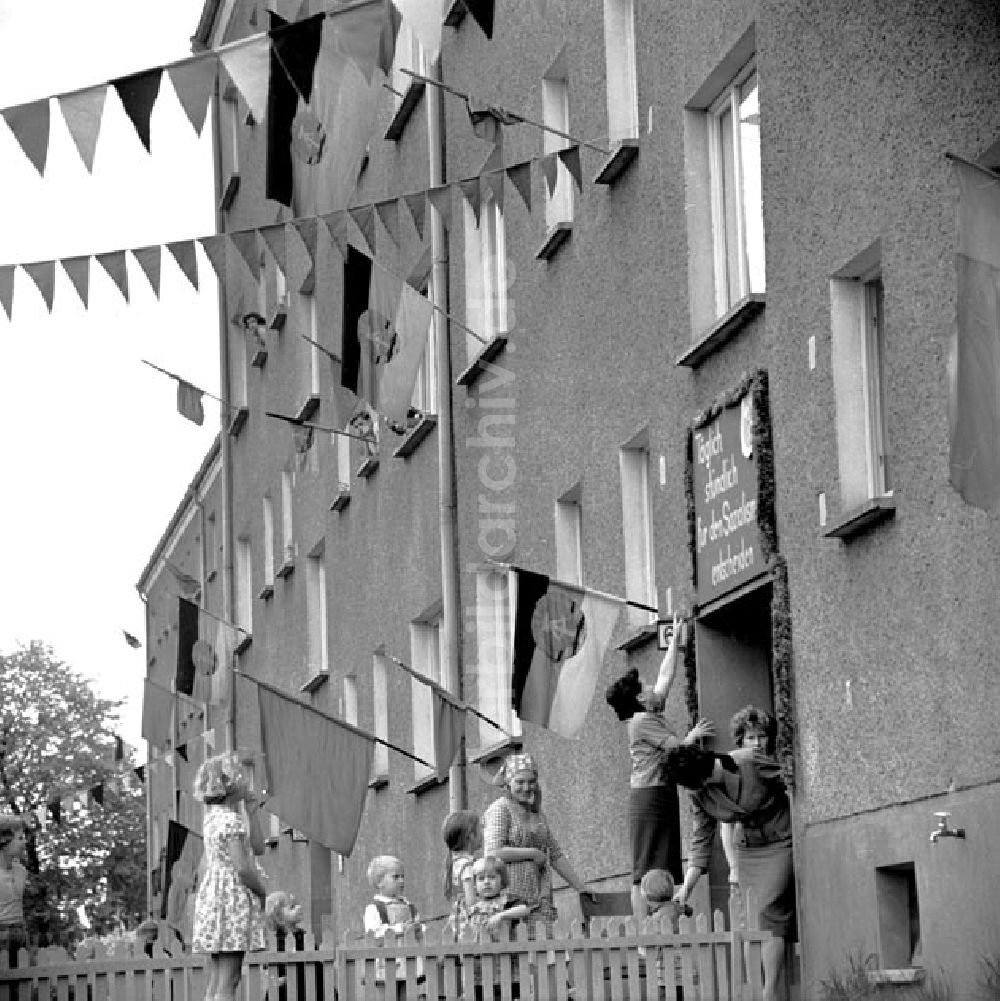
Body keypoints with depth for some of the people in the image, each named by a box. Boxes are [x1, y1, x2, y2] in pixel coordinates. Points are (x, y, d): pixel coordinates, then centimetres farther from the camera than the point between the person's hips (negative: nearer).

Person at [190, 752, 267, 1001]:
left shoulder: (211, 815, 12)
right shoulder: (232, 821, -14)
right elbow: (242, 867, -21)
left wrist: (248, 808, 19)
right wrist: (263, 892, -5)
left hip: (210, 895, 9)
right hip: (233, 896, -9)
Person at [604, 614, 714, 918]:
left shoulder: (652, 717, 19)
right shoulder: (643, 720, -8)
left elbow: (666, 676, 28)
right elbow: (678, 749, -10)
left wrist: (675, 641, 33)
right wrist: (694, 735, 9)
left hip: (660, 797, 10)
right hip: (651, 796, -10)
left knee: (661, 870, 3)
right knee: (647, 870, -15)